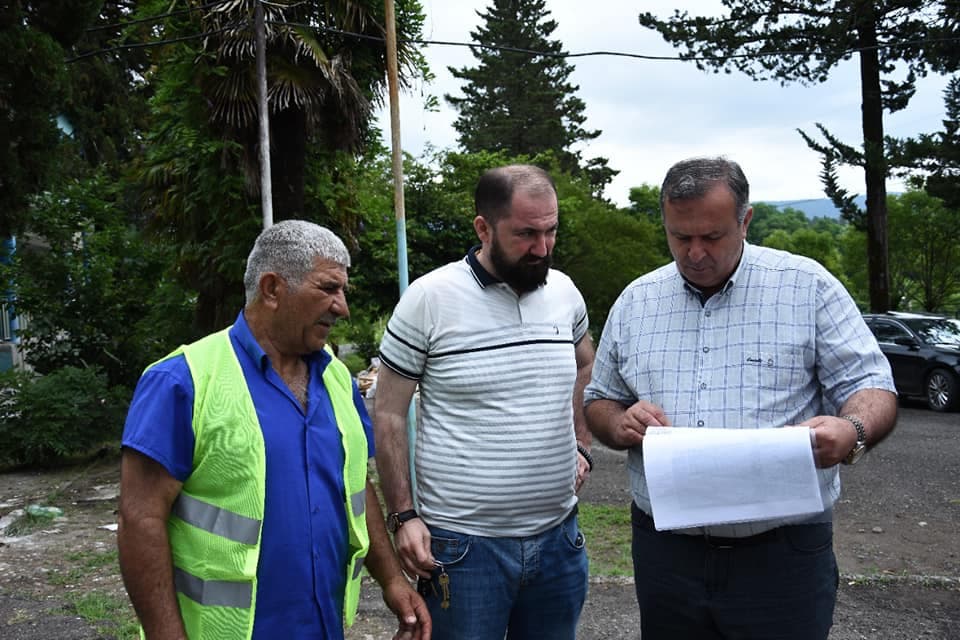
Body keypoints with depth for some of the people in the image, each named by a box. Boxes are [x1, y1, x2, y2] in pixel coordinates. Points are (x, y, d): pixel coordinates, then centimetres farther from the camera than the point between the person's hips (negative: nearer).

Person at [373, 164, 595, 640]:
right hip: (463, 546, -4)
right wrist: (403, 515, -9)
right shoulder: (429, 299, -11)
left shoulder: (565, 292, 3)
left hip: (558, 537, 5)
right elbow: (388, 414, -6)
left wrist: (581, 446, 11)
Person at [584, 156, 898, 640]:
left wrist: (852, 431, -25)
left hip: (783, 554, -3)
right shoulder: (635, 301, 7)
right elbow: (599, 401, 15)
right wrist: (620, 425, -8)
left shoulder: (808, 286, -2)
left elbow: (870, 386, -2)